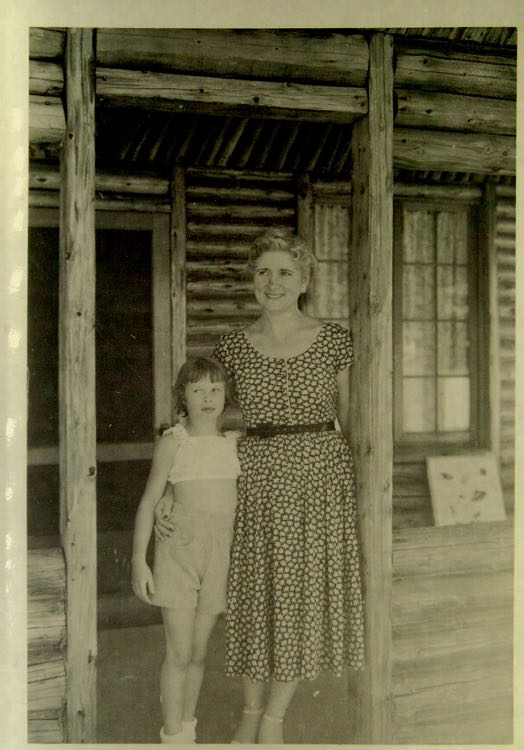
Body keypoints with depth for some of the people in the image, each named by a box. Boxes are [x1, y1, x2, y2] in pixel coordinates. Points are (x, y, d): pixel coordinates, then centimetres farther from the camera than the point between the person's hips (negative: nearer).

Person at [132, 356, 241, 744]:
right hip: (180, 547, -3)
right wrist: (139, 560, -5)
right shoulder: (173, 443, -3)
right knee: (178, 652, -1)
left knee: (199, 652, 13)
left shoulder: (235, 440, 6)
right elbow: (149, 502, -1)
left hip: (220, 551, 3)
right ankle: (173, 735, 15)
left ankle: (187, 725, 32)